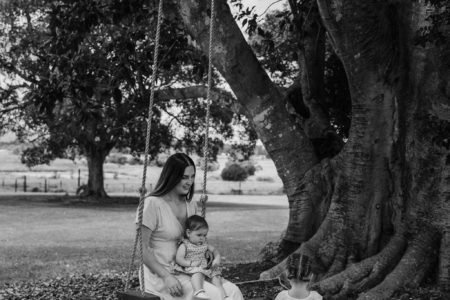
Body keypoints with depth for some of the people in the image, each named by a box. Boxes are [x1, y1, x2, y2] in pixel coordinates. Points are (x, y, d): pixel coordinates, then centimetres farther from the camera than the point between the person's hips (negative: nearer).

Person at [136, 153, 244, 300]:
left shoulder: (191, 206, 13)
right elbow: (142, 248, -13)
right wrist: (166, 276, -21)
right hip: (158, 275, -7)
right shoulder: (152, 204, -10)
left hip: (186, 271, 7)